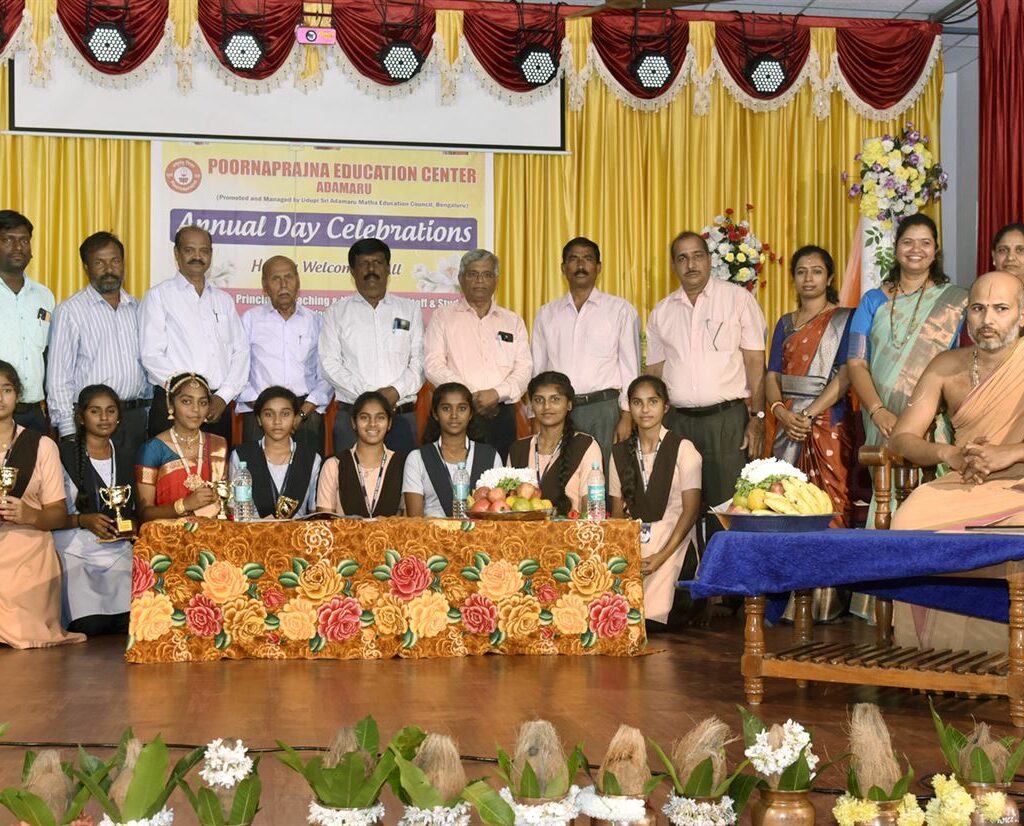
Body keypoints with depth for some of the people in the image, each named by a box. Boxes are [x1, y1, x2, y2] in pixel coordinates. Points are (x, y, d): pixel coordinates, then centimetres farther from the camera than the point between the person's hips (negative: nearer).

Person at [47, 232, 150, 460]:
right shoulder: (70, 310, -1)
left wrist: (151, 416, 12)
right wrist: (68, 431, -10)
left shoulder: (137, 309, 15)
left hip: (136, 417, 5)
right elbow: (58, 377, -4)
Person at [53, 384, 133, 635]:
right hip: (75, 552, -4)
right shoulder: (64, 455, 2)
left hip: (118, 551, 4)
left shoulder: (125, 459, 19)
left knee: (129, 623, -23)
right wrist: (82, 520, -16)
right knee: (90, 626, -26)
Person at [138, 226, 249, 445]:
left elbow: (240, 351, 12)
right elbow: (151, 355, -6)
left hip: (218, 406, 4)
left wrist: (223, 396, -4)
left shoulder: (224, 300, 19)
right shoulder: (158, 296, 4)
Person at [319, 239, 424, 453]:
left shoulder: (410, 310, 15)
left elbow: (419, 361, 7)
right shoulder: (336, 313, 11)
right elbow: (330, 364, 1)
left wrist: (396, 391, -11)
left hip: (402, 415, 1)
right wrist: (366, 395, -11)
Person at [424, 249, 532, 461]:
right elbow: (434, 366, -2)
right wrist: (472, 397, -11)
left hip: (501, 414, 2)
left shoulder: (513, 321, 18)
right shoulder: (442, 318, 11)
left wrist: (497, 393, -12)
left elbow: (525, 368, 7)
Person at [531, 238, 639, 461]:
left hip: (603, 409, -2)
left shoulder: (621, 310, 7)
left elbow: (630, 366, 4)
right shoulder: (546, 314, 15)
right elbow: (537, 369, 15)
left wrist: (627, 415, -4)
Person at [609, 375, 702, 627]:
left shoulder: (683, 449, 2)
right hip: (631, 543, 3)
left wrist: (663, 555, -15)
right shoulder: (620, 453, 14)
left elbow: (691, 509, -4)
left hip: (671, 542, -3)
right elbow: (618, 510, 12)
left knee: (652, 610, -26)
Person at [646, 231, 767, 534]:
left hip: (727, 419, -3)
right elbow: (655, 372, 16)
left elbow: (755, 362, -1)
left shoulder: (738, 299, 3)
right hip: (678, 421, 4)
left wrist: (757, 418, -9)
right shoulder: (661, 312, 14)